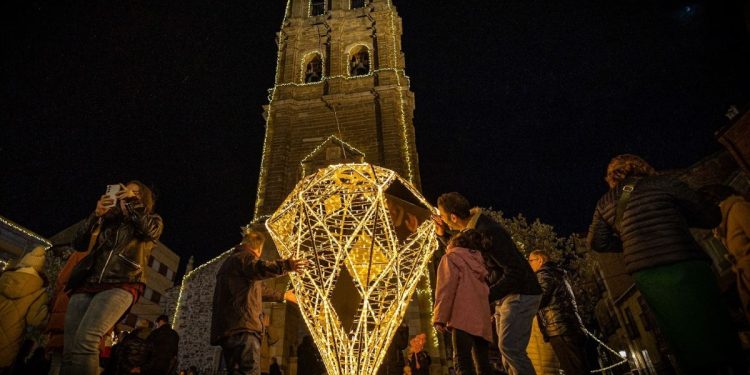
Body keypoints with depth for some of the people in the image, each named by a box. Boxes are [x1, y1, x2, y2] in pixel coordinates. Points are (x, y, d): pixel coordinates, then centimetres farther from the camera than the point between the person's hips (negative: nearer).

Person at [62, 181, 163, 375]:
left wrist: (132, 201, 4)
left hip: (121, 284, -4)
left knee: (85, 339, -26)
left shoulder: (153, 220, 17)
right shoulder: (109, 219, 25)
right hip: (88, 283, 5)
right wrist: (96, 214, 5)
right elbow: (79, 244, 17)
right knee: (69, 350, -6)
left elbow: (149, 231, -7)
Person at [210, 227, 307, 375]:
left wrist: (282, 296, 52)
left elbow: (256, 289, 43)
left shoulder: (230, 261, 32)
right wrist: (285, 265, -45)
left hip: (228, 327, 10)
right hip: (242, 327, -10)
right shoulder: (244, 257, 0)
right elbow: (258, 268, -28)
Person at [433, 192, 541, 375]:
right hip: (505, 296, 10)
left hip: (521, 294, -10)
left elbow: (515, 271, -26)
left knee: (509, 347, -12)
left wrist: (487, 296, -23)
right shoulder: (473, 229, 3)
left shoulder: (488, 231, -26)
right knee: (506, 347, 13)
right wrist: (443, 235, 6)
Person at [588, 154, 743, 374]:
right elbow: (711, 216, 6)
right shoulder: (663, 183, 2)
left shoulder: (605, 203, 13)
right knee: (715, 336, 3)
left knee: (685, 343, 12)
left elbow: (597, 242, 14)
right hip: (681, 267, -4)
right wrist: (676, 216, 22)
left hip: (644, 275, 4)